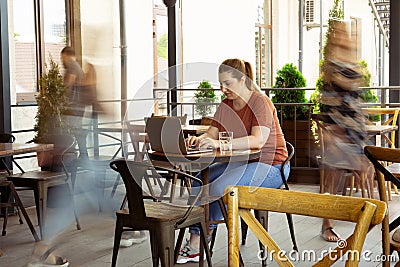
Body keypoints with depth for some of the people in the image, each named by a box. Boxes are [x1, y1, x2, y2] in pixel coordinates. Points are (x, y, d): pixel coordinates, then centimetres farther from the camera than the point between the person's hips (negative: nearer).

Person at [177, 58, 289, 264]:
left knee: (220, 188, -28)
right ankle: (194, 244, -15)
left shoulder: (260, 102, -14)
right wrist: (198, 139, -22)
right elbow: (211, 135, 3)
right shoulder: (225, 105, 11)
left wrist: (219, 143, -39)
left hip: (270, 166, -8)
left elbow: (258, 140, -29)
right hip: (239, 162, 8)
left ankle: (197, 245, -12)